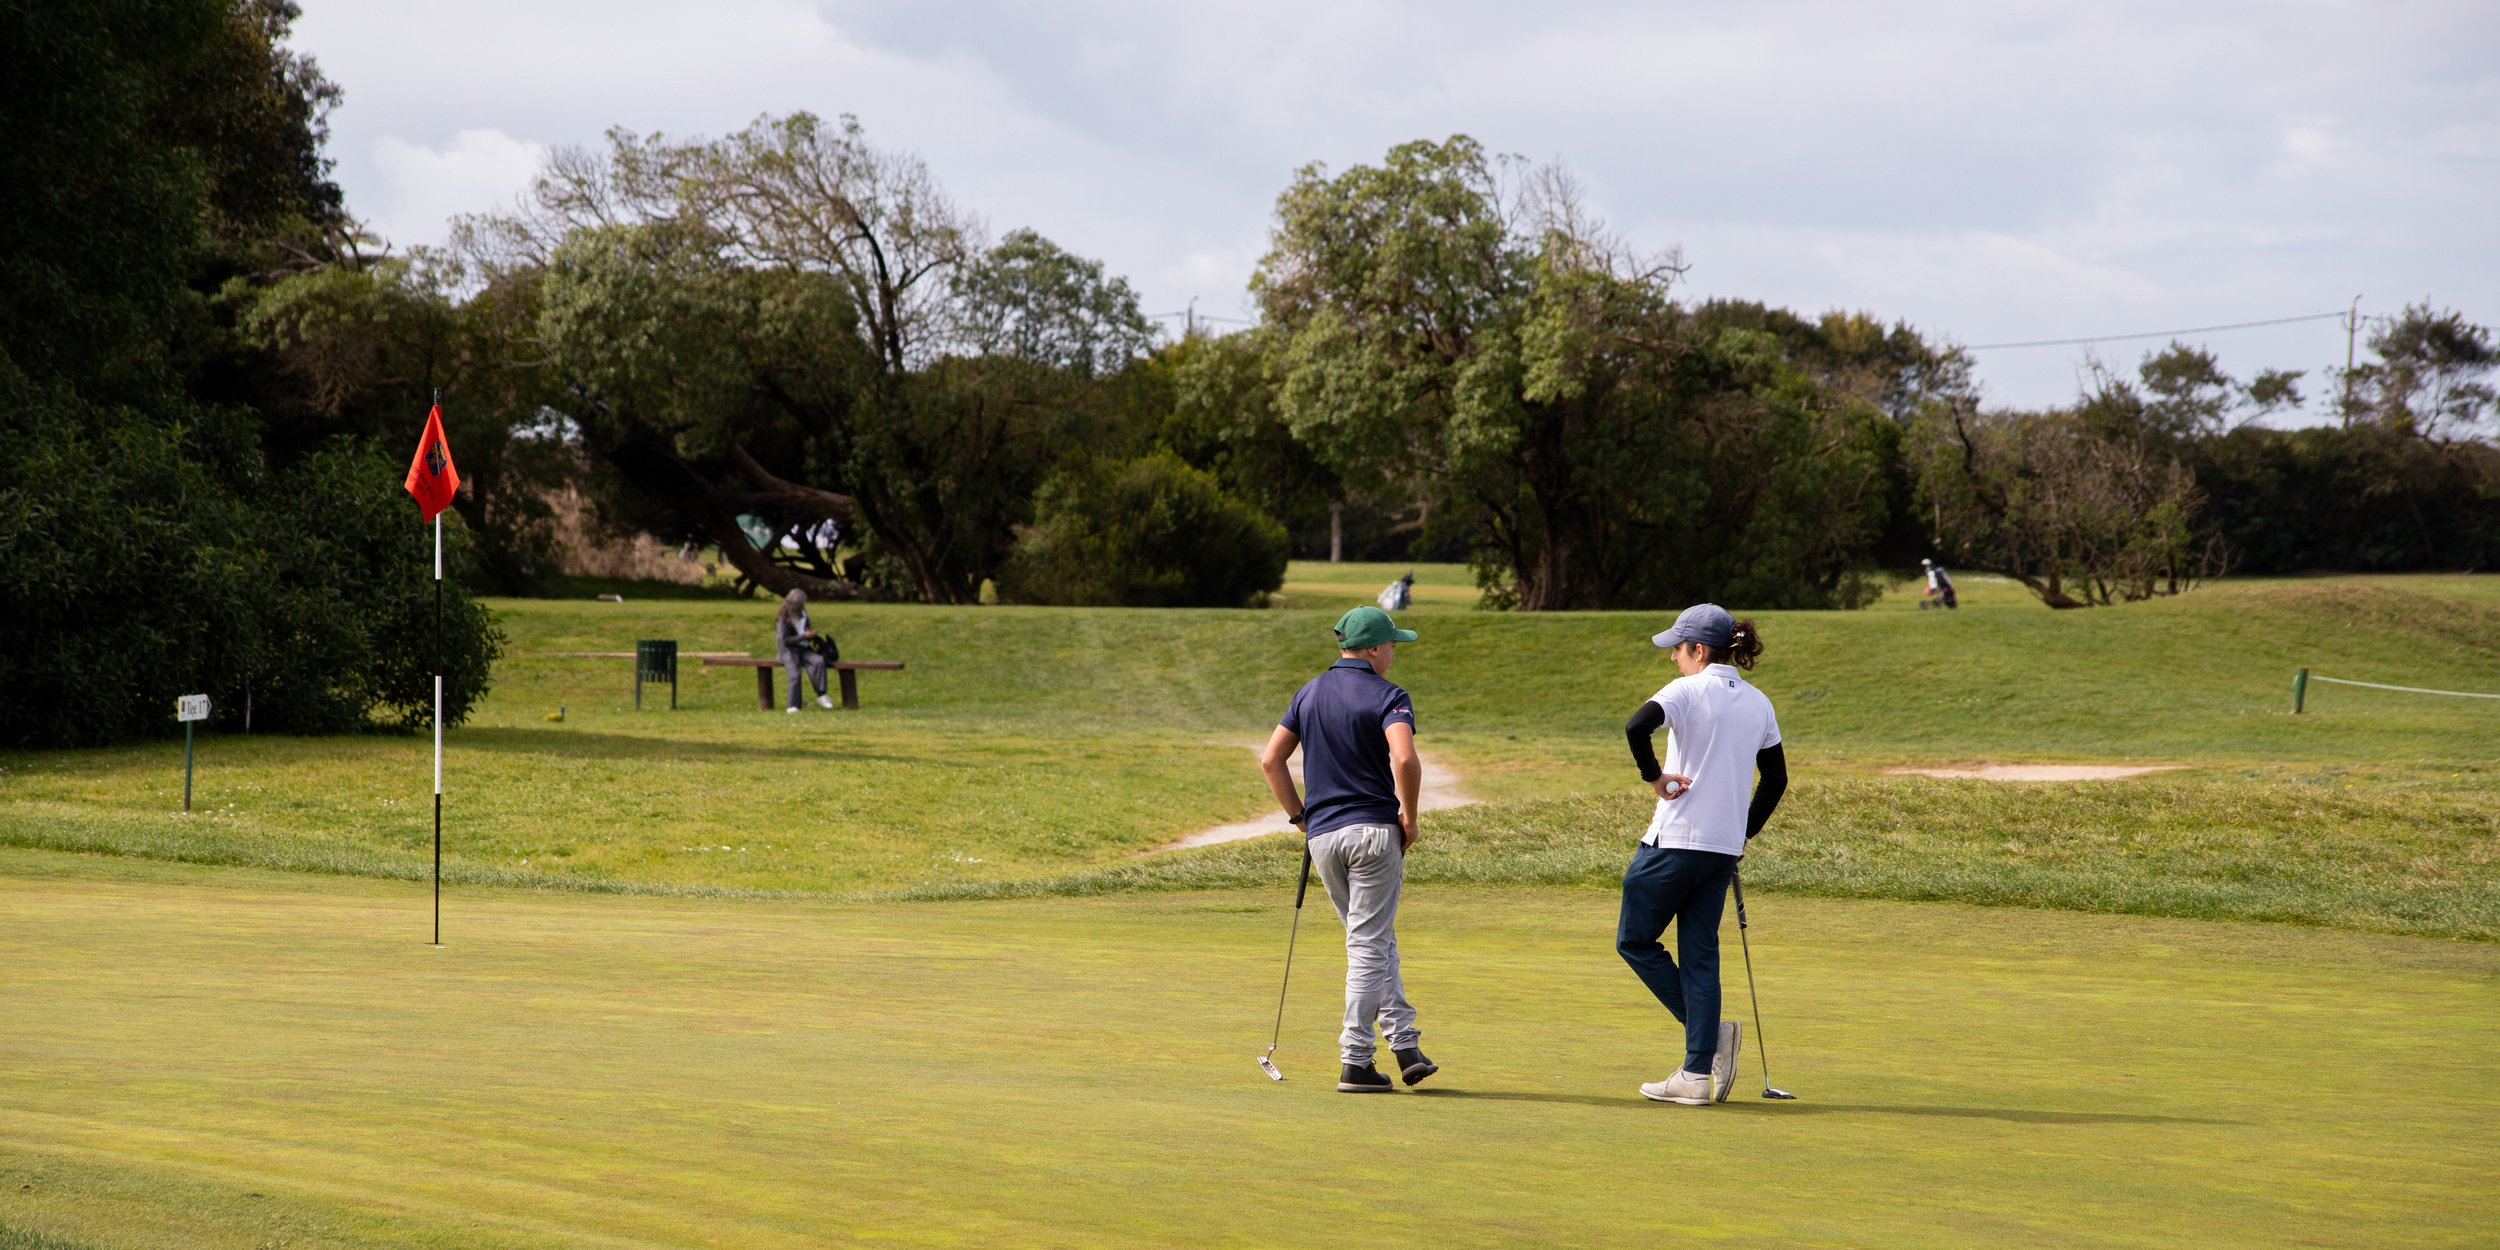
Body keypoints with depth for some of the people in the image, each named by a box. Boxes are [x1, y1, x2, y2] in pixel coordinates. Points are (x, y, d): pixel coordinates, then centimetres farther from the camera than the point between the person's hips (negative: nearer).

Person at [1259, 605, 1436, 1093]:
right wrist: (1409, 818, -10)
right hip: (1373, 832, -6)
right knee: (1370, 946, -1)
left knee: (1374, 942, 17)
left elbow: (1271, 760, 11)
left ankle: (1405, 1043, 14)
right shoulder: (1387, 696, -7)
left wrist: (1300, 816, 15)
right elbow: (1405, 759, -23)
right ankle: (1355, 1062, -2)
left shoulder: (1308, 694, 13)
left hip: (1322, 834, 6)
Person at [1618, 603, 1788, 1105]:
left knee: (1635, 940, 8)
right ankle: (1697, 1074, 4)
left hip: (1675, 841, -6)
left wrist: (1654, 777, -14)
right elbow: (1776, 779, 16)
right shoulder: (1758, 703, 11)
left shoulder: (1689, 690, -9)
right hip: (1724, 848, 6)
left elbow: (1636, 727, -28)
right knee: (1700, 954, 10)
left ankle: (1711, 1032, -4)